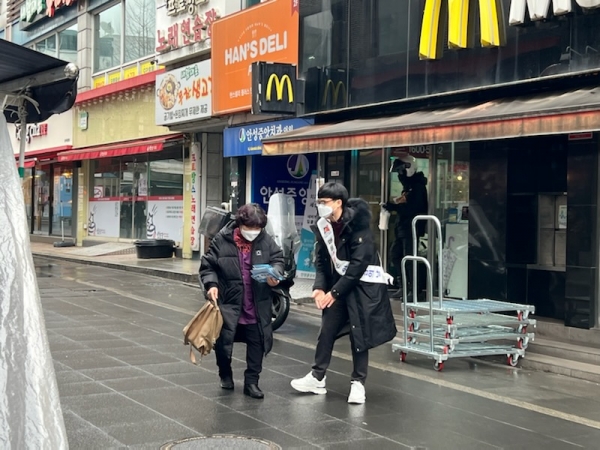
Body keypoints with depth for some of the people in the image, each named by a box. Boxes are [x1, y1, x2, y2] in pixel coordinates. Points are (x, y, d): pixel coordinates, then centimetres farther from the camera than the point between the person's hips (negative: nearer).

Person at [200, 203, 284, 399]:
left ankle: (251, 382, 20)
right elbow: (207, 265, -1)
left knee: (257, 343, 6)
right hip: (229, 302, -2)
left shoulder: (265, 240, -3)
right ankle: (225, 374, 31)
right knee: (223, 341, 4)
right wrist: (212, 284, -16)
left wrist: (275, 273, -14)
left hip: (257, 306, 2)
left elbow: (278, 259, 7)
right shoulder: (222, 240, -8)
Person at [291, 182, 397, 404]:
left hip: (363, 284, -6)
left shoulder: (357, 225, -20)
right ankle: (317, 377, 19)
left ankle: (358, 382, 10)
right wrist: (319, 288, -11)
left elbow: (359, 264, -22)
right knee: (326, 331, 8)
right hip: (339, 283, 6)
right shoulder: (323, 226, 0)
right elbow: (322, 261, 5)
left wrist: (335, 292, -19)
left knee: (359, 334, -3)